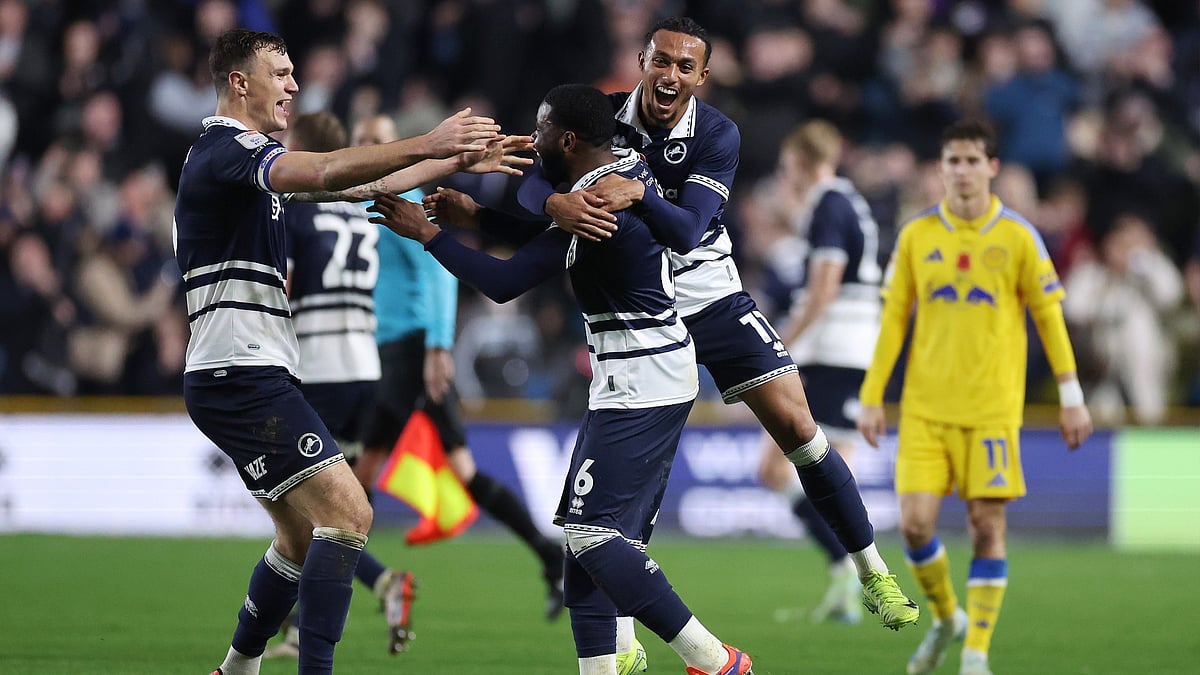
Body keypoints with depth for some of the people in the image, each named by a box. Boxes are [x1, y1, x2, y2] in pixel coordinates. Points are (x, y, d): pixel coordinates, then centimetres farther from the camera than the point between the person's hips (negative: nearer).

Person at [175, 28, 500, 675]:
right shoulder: (227, 149, -12)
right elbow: (325, 174, -30)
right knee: (347, 513, -18)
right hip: (242, 374, -11)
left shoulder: (233, 153, 21)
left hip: (244, 375, 11)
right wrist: (427, 145, -37)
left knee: (304, 535, 17)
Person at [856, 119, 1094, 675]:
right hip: (924, 407, 1)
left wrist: (1072, 397, 1)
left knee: (987, 526, -4)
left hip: (992, 408, -1)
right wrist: (872, 397, 5)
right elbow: (893, 318, 8)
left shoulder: (1018, 237, -1)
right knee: (915, 521, -8)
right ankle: (946, 619, 18)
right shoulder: (916, 236, 4)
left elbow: (1049, 317, 4)